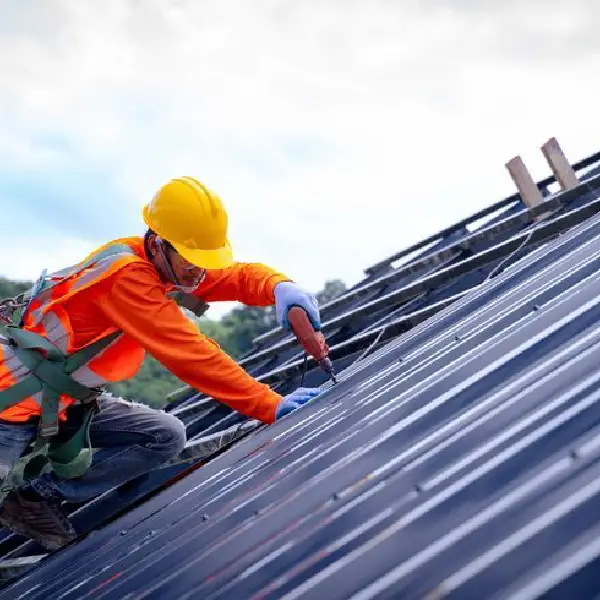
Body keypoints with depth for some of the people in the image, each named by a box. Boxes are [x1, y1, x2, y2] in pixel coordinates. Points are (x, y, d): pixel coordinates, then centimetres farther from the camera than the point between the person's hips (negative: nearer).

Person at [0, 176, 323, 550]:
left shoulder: (167, 264, -2)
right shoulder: (127, 276, -29)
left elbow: (240, 276, -3)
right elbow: (189, 353, -34)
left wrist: (280, 286, -27)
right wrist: (270, 405, -35)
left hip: (74, 402, 9)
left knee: (168, 438, -1)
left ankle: (41, 492, 1)